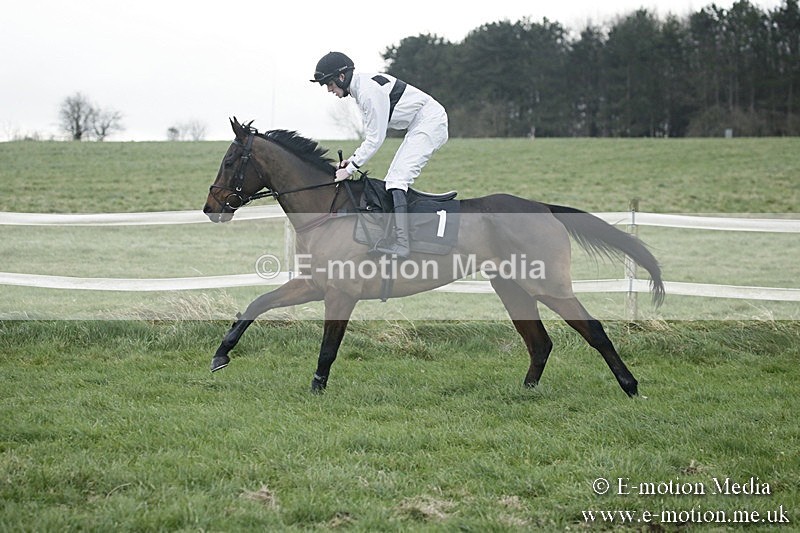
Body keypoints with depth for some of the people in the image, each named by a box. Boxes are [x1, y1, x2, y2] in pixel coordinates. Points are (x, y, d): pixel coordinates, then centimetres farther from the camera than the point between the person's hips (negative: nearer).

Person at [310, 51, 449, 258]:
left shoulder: (369, 91, -22)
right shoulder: (360, 88, 9)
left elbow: (375, 139, -20)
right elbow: (372, 134, 16)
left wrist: (350, 168, -15)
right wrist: (353, 159, 7)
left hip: (430, 122, -11)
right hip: (420, 126, 11)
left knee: (397, 178, -19)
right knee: (394, 179, 12)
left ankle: (401, 243, -27)